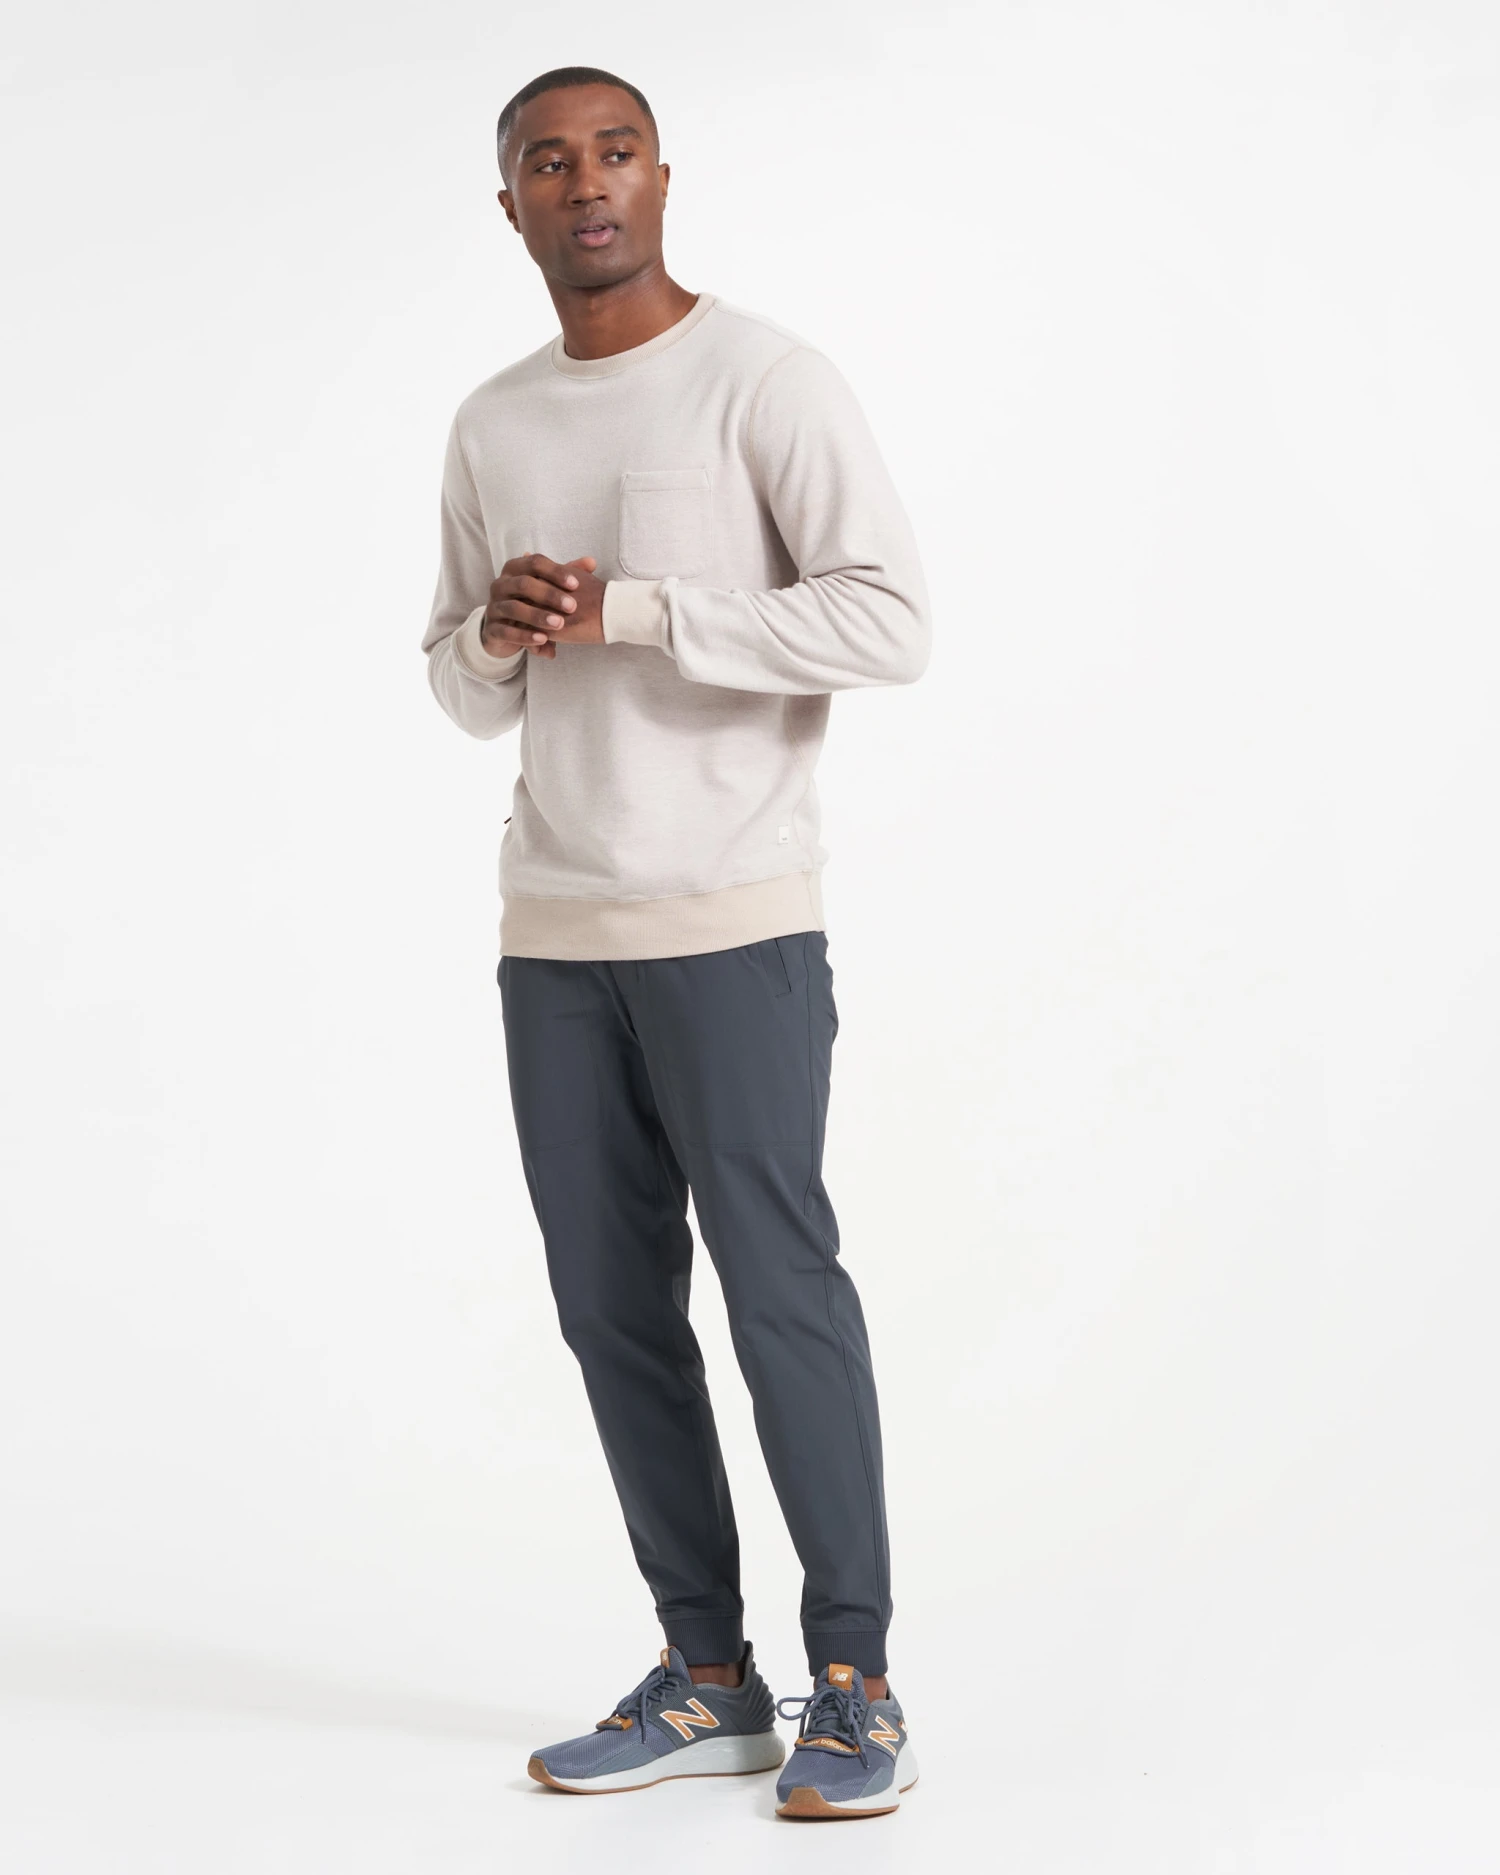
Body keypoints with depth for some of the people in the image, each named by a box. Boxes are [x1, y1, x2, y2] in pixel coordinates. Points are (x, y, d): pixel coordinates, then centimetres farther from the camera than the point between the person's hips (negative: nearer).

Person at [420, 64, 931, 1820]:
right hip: (552, 932, 6)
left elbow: (888, 621, -14)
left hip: (732, 921, -6)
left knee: (780, 1287, -6)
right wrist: (496, 634, -4)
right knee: (612, 1305, 6)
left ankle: (854, 1678, 4)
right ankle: (705, 1676, 15)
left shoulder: (767, 377, -5)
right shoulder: (490, 426, 14)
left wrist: (629, 609, -16)